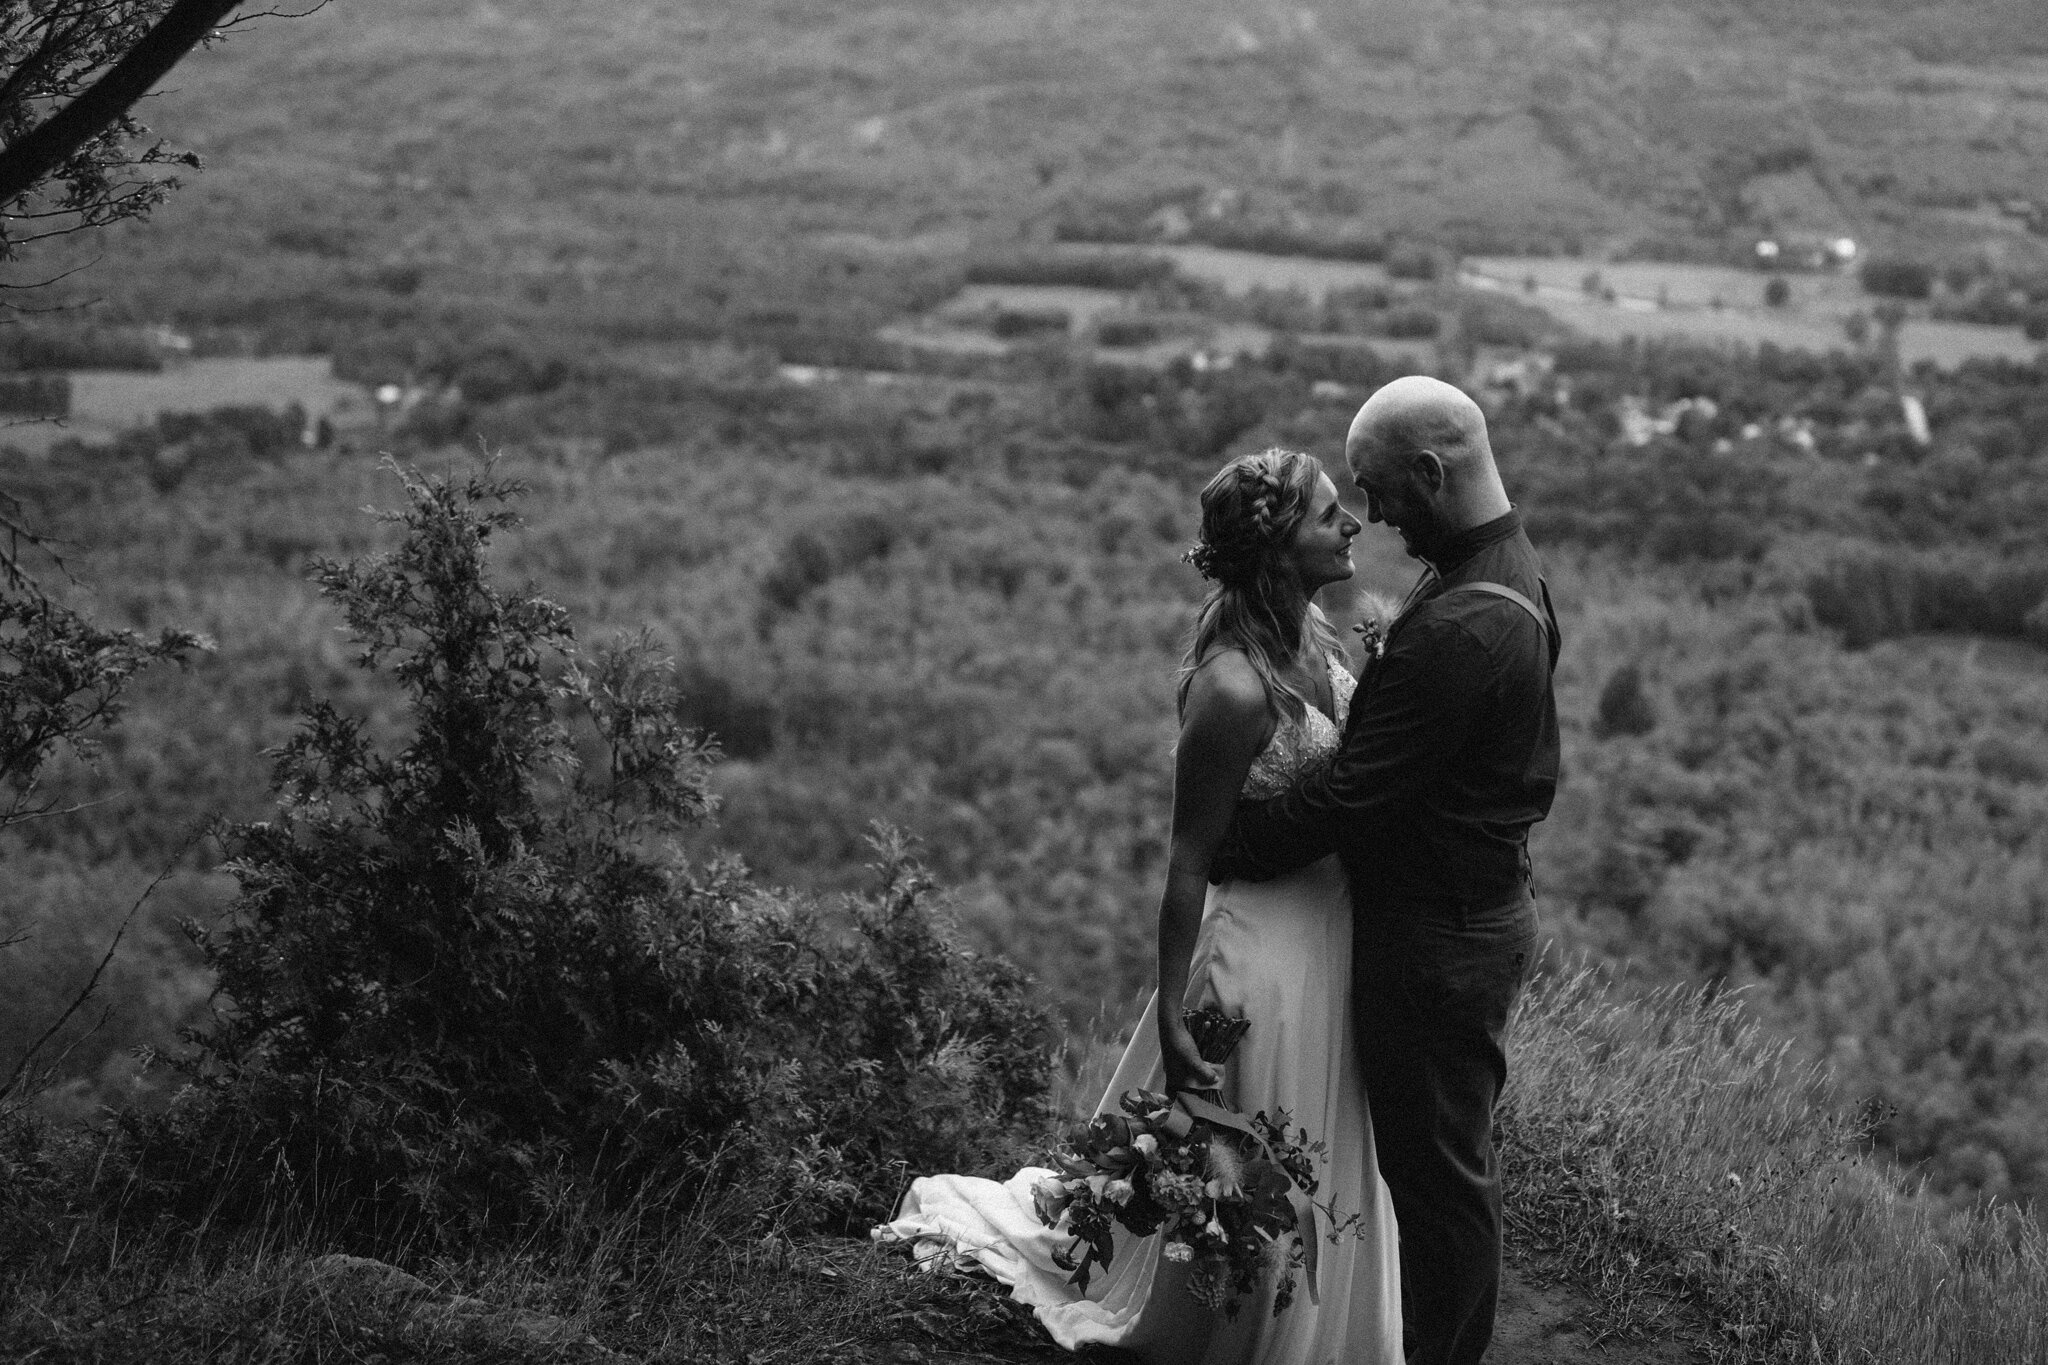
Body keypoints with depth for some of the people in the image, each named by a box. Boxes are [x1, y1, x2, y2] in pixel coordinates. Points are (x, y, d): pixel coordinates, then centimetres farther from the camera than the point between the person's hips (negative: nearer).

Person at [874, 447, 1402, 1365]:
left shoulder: (1314, 633, -1)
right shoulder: (1233, 690, -26)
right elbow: (1188, 860, -20)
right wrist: (1173, 1019, -17)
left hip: (1330, 935, 8)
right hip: (1266, 947, -8)